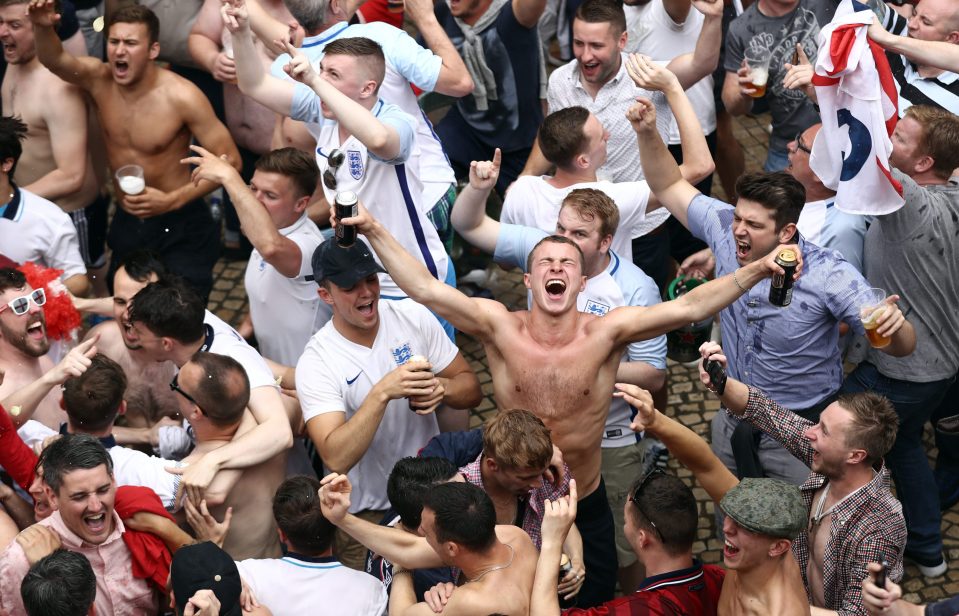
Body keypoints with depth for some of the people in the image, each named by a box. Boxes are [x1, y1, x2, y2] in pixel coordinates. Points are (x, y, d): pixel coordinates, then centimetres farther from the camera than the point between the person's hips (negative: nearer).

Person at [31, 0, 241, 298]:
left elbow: (229, 160, -17)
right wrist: (43, 27, -49)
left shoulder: (181, 97, -21)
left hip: (180, 227, -5)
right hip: (126, 222, 5)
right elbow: (54, 59, -27)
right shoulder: (99, 79, -9)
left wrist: (172, 200, -24)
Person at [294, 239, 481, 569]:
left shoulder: (413, 317, -7)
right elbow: (336, 458, -30)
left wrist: (441, 388, -23)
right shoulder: (316, 363, -19)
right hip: (367, 515, -3)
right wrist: (382, 392, -39)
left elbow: (471, 388, 0)